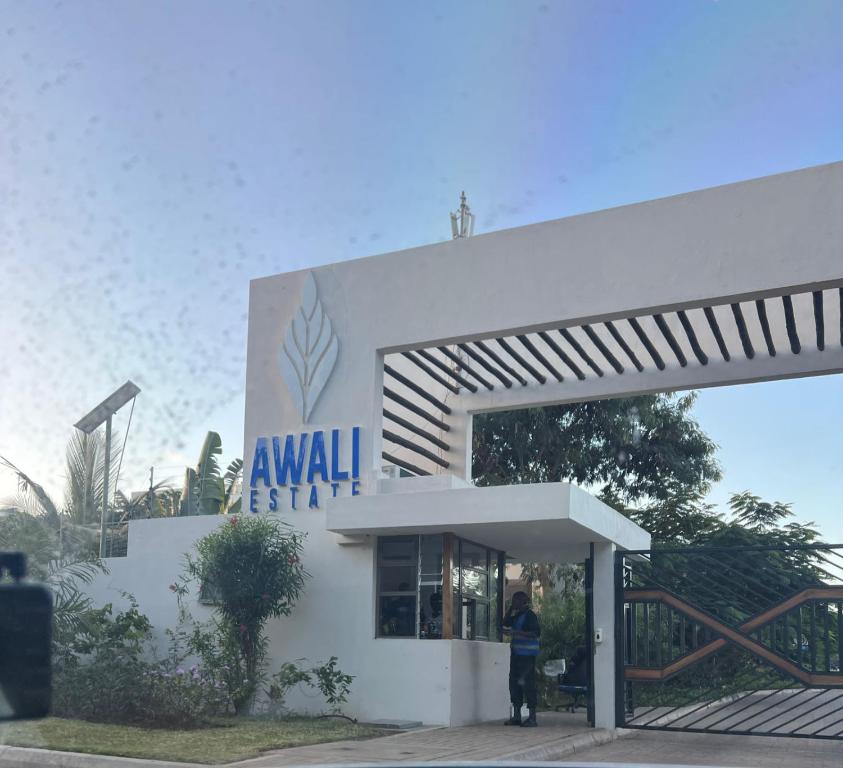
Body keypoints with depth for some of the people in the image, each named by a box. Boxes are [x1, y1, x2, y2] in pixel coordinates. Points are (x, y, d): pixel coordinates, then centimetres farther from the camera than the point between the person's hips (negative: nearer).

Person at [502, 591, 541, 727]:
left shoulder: (529, 615, -10)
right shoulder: (517, 615, 16)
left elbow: (537, 632, -19)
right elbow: (505, 624, 19)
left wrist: (519, 633, -24)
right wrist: (510, 609, 9)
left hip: (527, 654, -9)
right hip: (516, 653, 9)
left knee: (528, 683, -8)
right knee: (514, 683, 9)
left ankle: (532, 718, -5)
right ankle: (516, 716, 16)